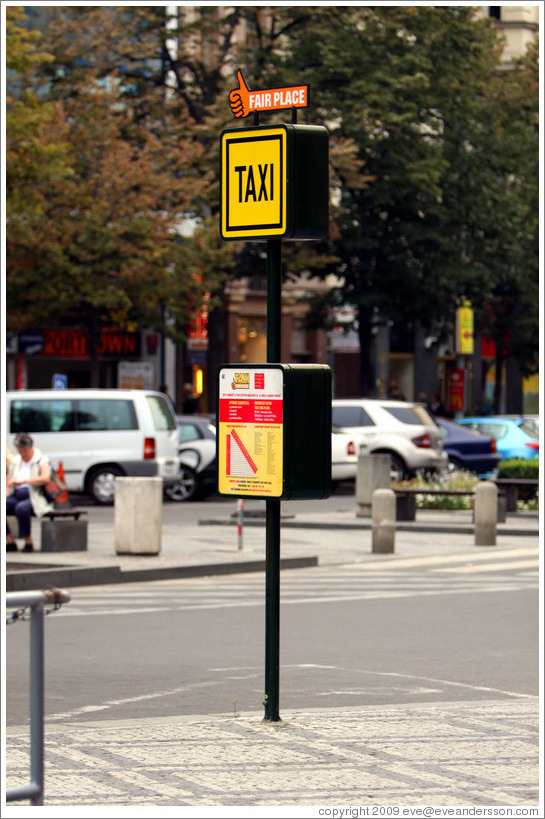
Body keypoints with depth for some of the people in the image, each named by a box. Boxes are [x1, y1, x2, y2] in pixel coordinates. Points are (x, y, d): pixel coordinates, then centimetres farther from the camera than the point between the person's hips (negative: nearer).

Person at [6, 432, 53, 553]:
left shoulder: (42, 460, 0)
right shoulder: (15, 461, 18)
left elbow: (45, 478, -19)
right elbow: (8, 484, 17)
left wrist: (23, 481, -28)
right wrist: (4, 496, -6)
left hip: (35, 497, -6)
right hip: (17, 496, 6)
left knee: (21, 508, -38)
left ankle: (28, 542, -26)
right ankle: (10, 541, -20)